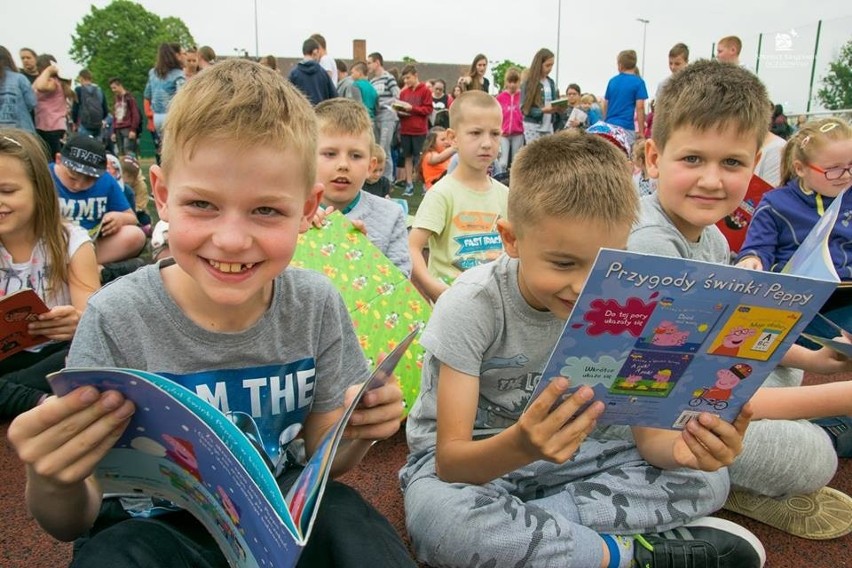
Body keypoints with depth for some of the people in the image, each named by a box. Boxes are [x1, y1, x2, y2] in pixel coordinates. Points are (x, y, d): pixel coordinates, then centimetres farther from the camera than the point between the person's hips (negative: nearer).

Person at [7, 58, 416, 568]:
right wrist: (53, 483, -33)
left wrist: (357, 434, -24)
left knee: (341, 512, -27)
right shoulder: (117, 321, -18)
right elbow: (71, 523, -10)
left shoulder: (317, 305, -13)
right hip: (149, 525, -3)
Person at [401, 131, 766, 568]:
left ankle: (517, 523, -20)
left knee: (705, 478, -12)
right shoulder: (471, 307, -24)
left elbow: (647, 435, -11)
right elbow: (450, 462, -26)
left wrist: (681, 447, -36)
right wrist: (521, 445, -48)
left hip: (562, 452, 4)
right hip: (469, 459, -3)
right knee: (438, 520, -38)